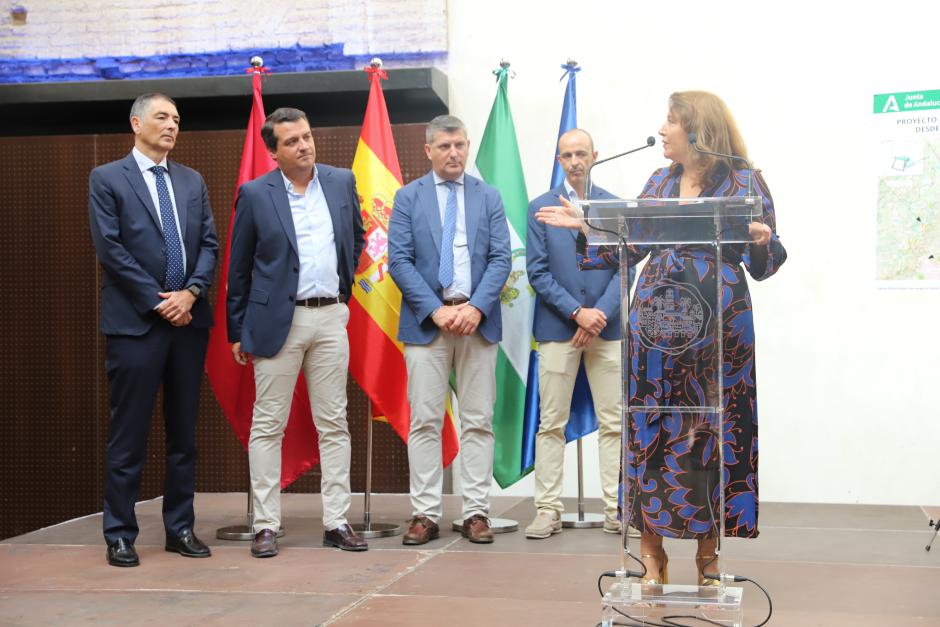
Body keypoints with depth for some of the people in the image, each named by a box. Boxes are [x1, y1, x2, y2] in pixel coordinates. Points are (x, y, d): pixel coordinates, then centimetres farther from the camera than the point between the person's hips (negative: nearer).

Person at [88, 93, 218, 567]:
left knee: (184, 432, 9)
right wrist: (158, 301, -12)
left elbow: (209, 243, 9)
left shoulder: (192, 181, 15)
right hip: (134, 322, -4)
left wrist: (191, 292, -8)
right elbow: (110, 248, -8)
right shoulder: (107, 179, 1)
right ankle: (120, 535, 9)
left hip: (189, 320, 5)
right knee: (128, 435, 0)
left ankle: (180, 528, 17)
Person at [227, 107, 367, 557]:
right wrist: (237, 331, 3)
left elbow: (357, 236, 23)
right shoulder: (255, 194, -2)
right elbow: (239, 268, 2)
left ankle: (336, 523, 12)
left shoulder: (342, 182, 6)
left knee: (334, 424, 5)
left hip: (331, 318, 3)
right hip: (278, 320, -3)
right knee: (268, 426, 1)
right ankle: (266, 526, 8)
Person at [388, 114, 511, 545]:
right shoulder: (408, 197, 6)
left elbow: (500, 259, 3)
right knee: (425, 422, -1)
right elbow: (399, 261, -2)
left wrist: (476, 307, -12)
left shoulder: (488, 197, 10)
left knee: (478, 421, 3)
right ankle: (426, 515, 4)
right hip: (426, 320, -1)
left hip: (478, 319, 1)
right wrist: (436, 310, -12)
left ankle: (476, 513, 8)